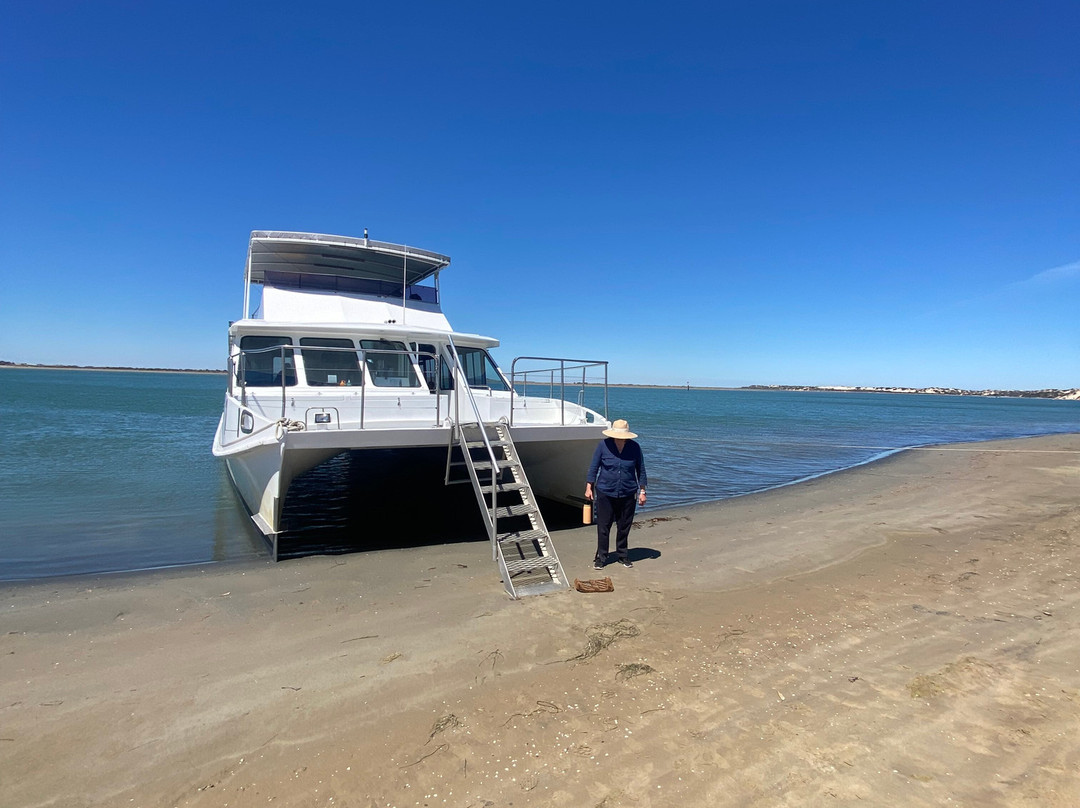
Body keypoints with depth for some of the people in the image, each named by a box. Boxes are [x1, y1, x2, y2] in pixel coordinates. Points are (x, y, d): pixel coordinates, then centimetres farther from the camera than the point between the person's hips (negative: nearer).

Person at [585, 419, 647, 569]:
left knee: (624, 527, 12)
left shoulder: (634, 447, -4)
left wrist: (642, 491, 6)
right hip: (605, 493, -1)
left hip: (628, 494, 1)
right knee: (603, 527, 4)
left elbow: (640, 470, 6)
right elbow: (594, 467, 0)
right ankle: (601, 557, 17)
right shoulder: (603, 445, -8)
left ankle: (623, 555, 29)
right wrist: (589, 487, -2)